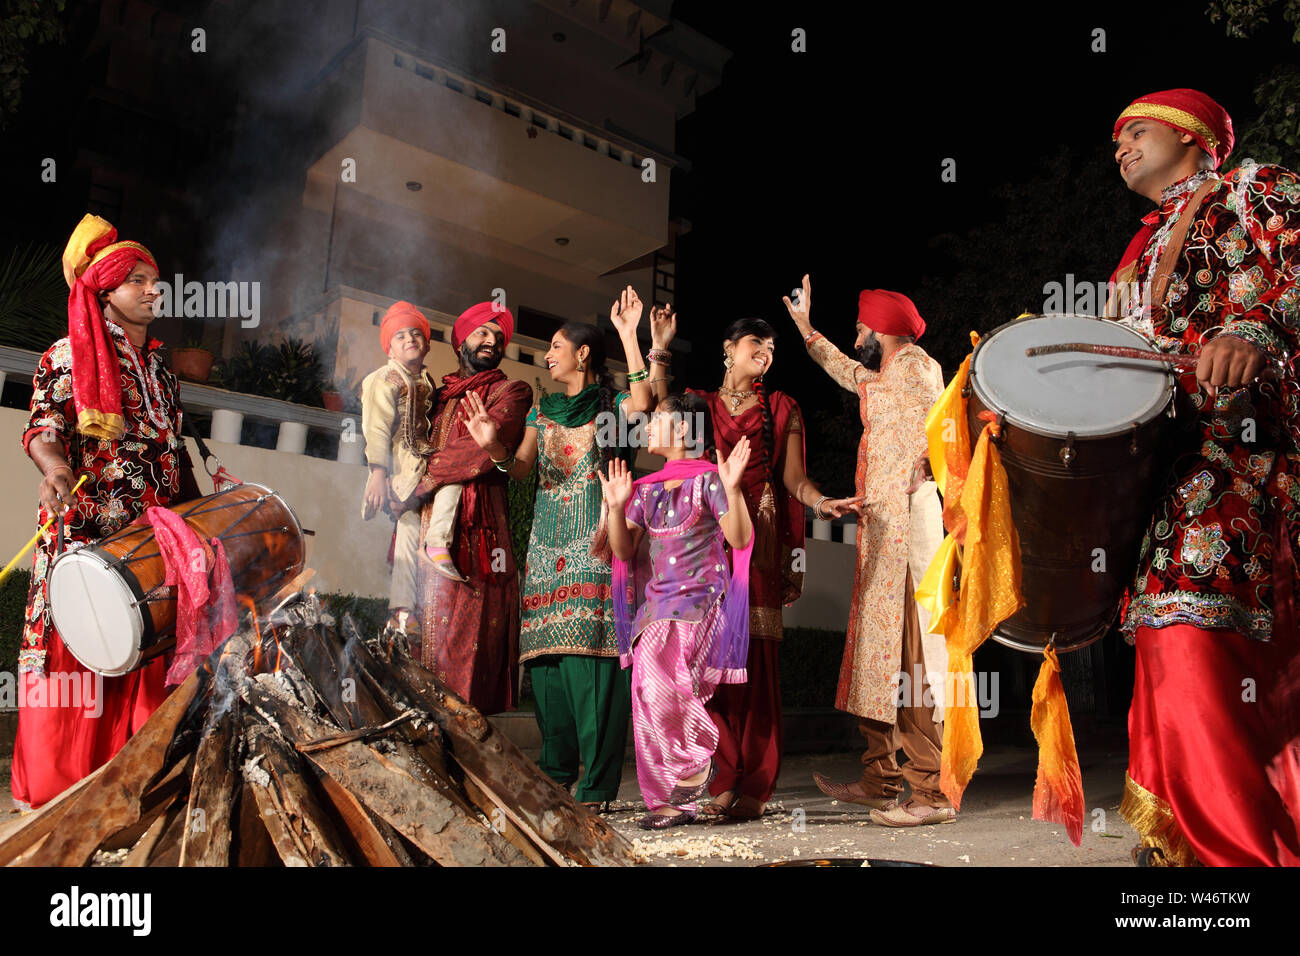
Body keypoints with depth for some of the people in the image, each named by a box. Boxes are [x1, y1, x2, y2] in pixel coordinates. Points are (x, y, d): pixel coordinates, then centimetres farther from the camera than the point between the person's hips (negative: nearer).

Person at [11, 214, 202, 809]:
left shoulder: (160, 369, 20)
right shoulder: (69, 355, 3)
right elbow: (43, 425, -9)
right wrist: (54, 466, -31)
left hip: (152, 531, 6)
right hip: (85, 525, -5)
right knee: (75, 641, -6)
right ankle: (51, 785, 5)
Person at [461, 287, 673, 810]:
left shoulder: (611, 405, 6)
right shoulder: (543, 410, 20)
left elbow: (642, 401, -17)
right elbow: (522, 468, 14)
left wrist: (628, 334, -16)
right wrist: (492, 445, -5)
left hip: (595, 543, -5)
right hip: (548, 543, 5)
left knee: (590, 649, -11)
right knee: (548, 652, 2)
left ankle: (595, 785, -7)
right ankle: (556, 772, 13)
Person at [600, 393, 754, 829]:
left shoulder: (708, 479, -4)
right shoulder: (648, 488, 13)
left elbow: (740, 540, -14)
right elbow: (624, 551, 10)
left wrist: (732, 489, -25)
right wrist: (616, 506, -2)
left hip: (698, 599, -6)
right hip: (654, 604, 6)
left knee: (660, 675, -26)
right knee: (650, 698, 3)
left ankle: (697, 758, 0)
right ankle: (674, 802, 15)